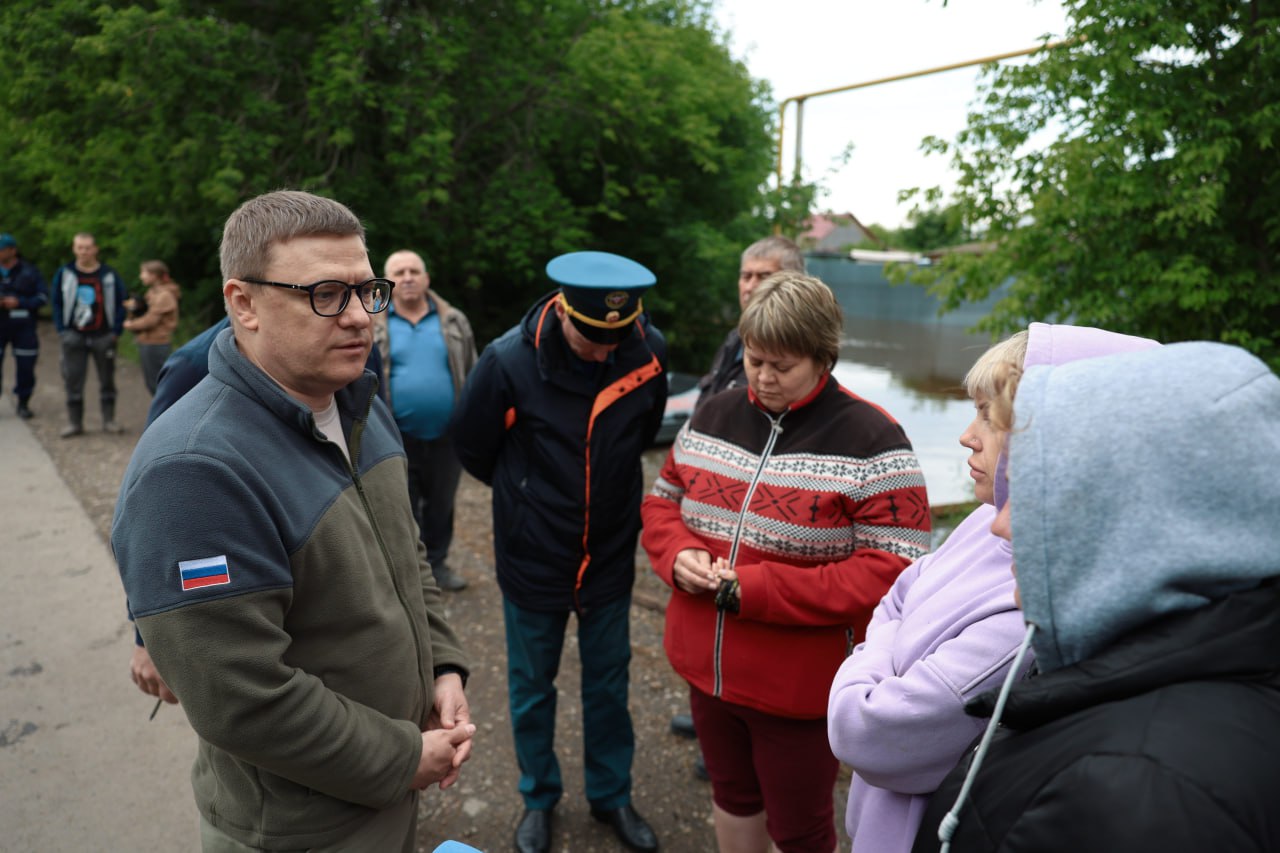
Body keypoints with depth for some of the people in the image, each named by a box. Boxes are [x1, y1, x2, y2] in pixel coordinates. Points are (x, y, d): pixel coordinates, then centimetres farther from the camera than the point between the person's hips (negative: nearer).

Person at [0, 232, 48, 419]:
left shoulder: (29, 271, 1)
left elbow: (43, 296, -1)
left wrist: (19, 302, -14)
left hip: (23, 327, -1)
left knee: (25, 367, 3)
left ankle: (23, 403, 17)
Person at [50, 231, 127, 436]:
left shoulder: (109, 275, 1)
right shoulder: (64, 274, 3)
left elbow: (120, 303, 4)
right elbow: (57, 303, 7)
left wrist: (116, 331, -4)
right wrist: (62, 330, -1)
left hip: (103, 336, 0)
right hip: (74, 337, 1)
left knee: (107, 380, 6)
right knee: (72, 380, 1)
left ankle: (109, 420, 15)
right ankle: (74, 422, 9)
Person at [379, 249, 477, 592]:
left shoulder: (454, 322, 4)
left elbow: (471, 376, 9)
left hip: (446, 436, 2)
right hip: (397, 438, -2)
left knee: (441, 506, 15)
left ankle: (436, 562, 34)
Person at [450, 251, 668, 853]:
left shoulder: (648, 352, -13)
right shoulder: (510, 361, -22)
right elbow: (472, 447, -4)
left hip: (610, 557, 2)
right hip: (532, 561, -2)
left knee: (608, 684, 17)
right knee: (532, 686, 16)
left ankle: (611, 795, 39)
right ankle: (539, 797, 40)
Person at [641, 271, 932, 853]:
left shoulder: (871, 441, -18)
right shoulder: (713, 417, 2)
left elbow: (892, 571, -22)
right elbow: (662, 501, 12)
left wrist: (755, 589, -25)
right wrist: (677, 555, -11)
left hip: (800, 686, -5)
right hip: (707, 668, 5)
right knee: (732, 796, 27)